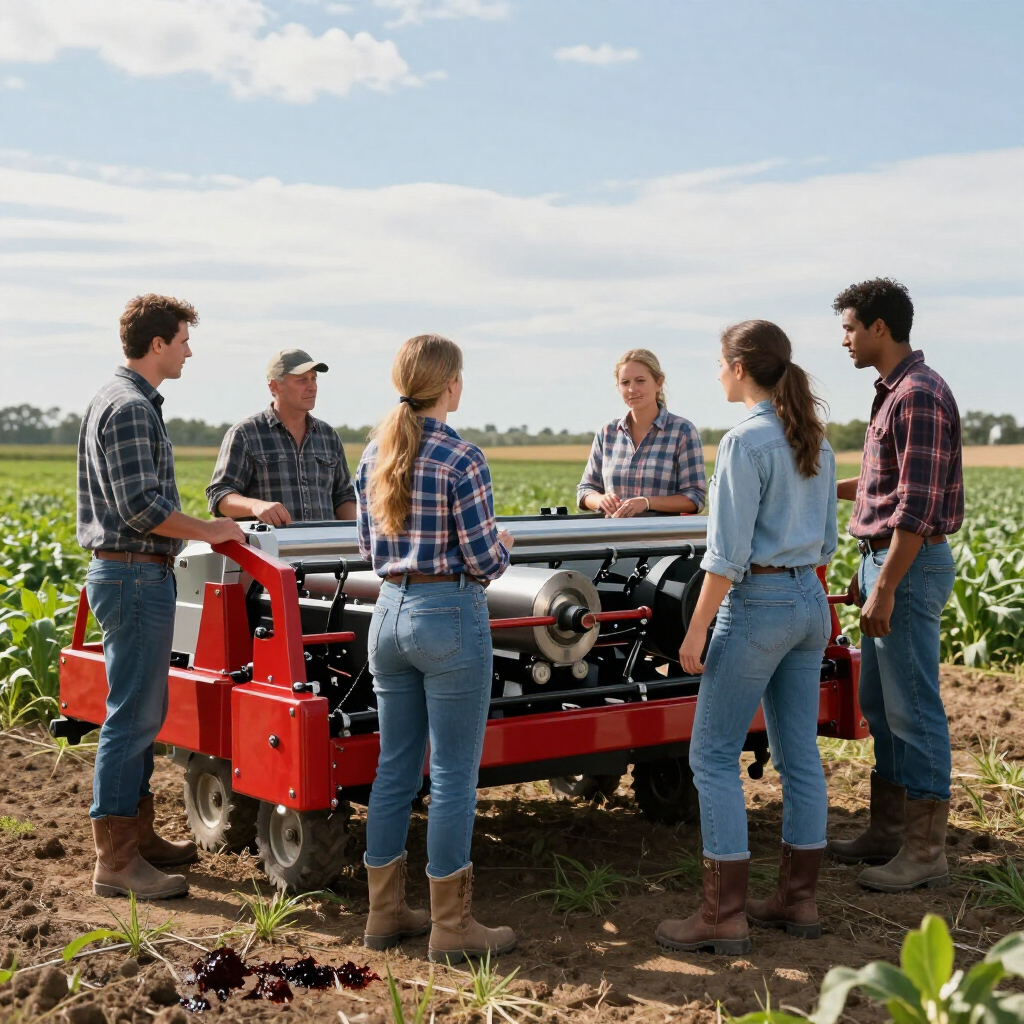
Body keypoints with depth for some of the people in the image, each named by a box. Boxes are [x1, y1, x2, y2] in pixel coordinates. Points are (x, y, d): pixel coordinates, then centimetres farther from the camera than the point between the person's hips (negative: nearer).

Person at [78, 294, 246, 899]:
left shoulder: (128, 400, 17)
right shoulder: (130, 407, -17)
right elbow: (141, 507, -23)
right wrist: (210, 532, -12)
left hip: (134, 574, 11)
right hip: (135, 577, -11)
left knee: (143, 712, 16)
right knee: (132, 716, -7)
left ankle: (137, 834, 26)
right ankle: (115, 861, -1)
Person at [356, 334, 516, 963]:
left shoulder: (376, 453, 7)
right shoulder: (462, 459, -14)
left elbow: (370, 548, 13)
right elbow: (484, 560, -13)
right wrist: (503, 546, 8)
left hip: (389, 611, 7)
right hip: (449, 616, -7)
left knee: (396, 767, 14)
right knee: (455, 774, 1)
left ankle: (386, 912, 23)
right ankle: (451, 927, 9)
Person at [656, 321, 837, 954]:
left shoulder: (746, 441, -15)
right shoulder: (816, 441, 10)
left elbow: (727, 553, -18)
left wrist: (696, 633, -13)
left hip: (758, 603, -8)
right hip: (811, 600, 9)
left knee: (714, 756, -1)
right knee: (800, 753, 12)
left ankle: (725, 914, 0)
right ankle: (799, 899, 19)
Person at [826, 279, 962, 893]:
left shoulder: (920, 394, -16)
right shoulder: (893, 391, 15)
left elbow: (918, 506, -22)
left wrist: (885, 588, -23)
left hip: (911, 566, -10)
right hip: (885, 559, 10)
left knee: (914, 711, -4)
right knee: (880, 705, 15)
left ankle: (926, 852, 4)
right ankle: (889, 831, 25)